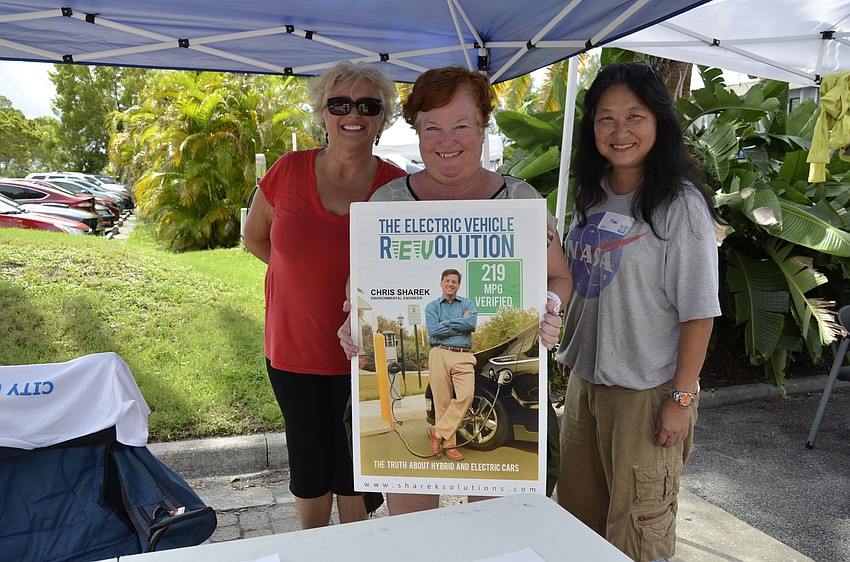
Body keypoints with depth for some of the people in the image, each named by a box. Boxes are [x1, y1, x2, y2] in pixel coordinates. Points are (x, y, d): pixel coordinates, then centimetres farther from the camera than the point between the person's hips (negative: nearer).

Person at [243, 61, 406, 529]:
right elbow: (255, 239, 9)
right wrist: (309, 272, 3)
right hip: (294, 349, 2)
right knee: (310, 461, 20)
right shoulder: (288, 171, -7)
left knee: (356, 465, 14)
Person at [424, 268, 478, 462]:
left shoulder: (467, 304, 14)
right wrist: (461, 323, -5)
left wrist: (445, 323, -6)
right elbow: (433, 331, -7)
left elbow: (472, 324, -7)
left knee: (466, 395, -17)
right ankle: (448, 443, 7)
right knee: (443, 400, -2)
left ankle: (438, 432, -4)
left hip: (463, 356, 1)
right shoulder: (432, 306, 11)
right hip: (440, 354, -1)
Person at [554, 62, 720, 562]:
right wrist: (570, 359, 12)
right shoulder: (593, 196, 5)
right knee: (578, 510, 21)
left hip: (647, 392, -6)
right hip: (585, 380, 7)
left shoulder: (681, 205, -14)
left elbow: (699, 313, -14)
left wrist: (681, 399, -15)